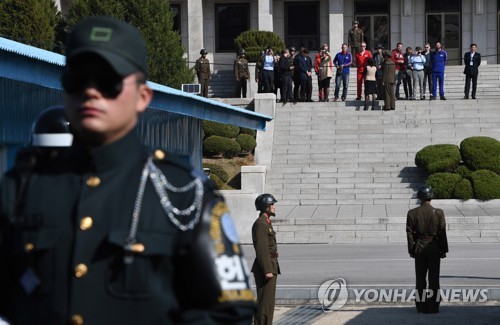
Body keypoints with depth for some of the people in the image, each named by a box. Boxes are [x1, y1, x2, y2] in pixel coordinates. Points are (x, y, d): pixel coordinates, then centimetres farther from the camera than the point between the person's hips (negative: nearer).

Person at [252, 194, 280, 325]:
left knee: (268, 301, 12)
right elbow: (261, 249, -21)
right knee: (265, 301, -9)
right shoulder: (260, 224, -16)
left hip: (270, 267, 10)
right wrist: (267, 270, -24)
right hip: (266, 267, -10)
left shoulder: (265, 223, 17)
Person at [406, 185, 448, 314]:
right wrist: (443, 250, 3)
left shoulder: (412, 213, -4)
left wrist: (411, 250, 6)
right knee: (434, 279, 3)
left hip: (419, 250, 1)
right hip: (434, 249, -1)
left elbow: (409, 233, -2)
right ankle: (432, 306, 2)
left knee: (420, 279, 9)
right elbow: (442, 233, -5)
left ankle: (421, 305, 11)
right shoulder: (438, 213, -7)